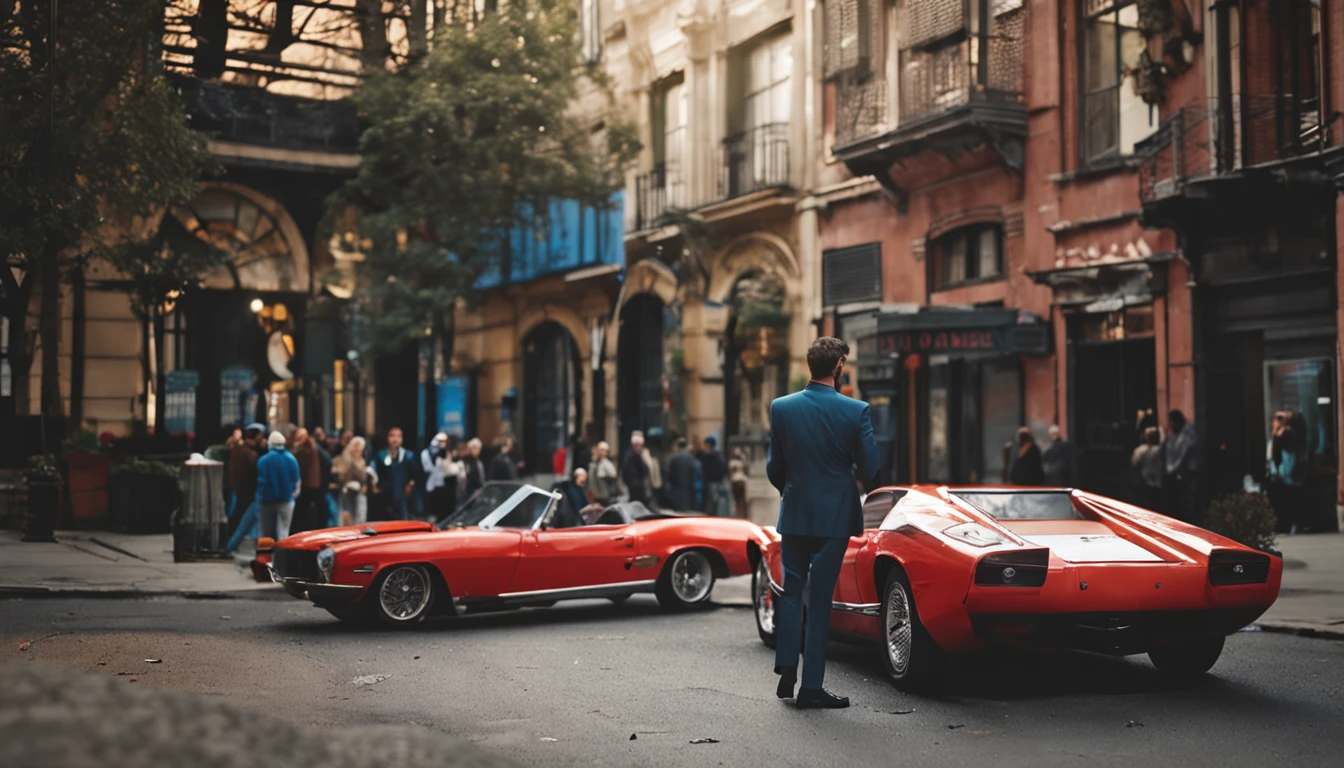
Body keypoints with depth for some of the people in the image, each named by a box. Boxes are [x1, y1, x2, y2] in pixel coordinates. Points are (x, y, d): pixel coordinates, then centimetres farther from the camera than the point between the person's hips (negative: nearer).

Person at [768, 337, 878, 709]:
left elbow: (774, 467, 1)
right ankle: (811, 687, 7)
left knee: (791, 591, 17)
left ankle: (786, 671, 12)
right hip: (835, 515, -2)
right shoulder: (856, 411, -11)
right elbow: (868, 467, -6)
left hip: (794, 513, 2)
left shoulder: (781, 407, -4)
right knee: (820, 598, 4)